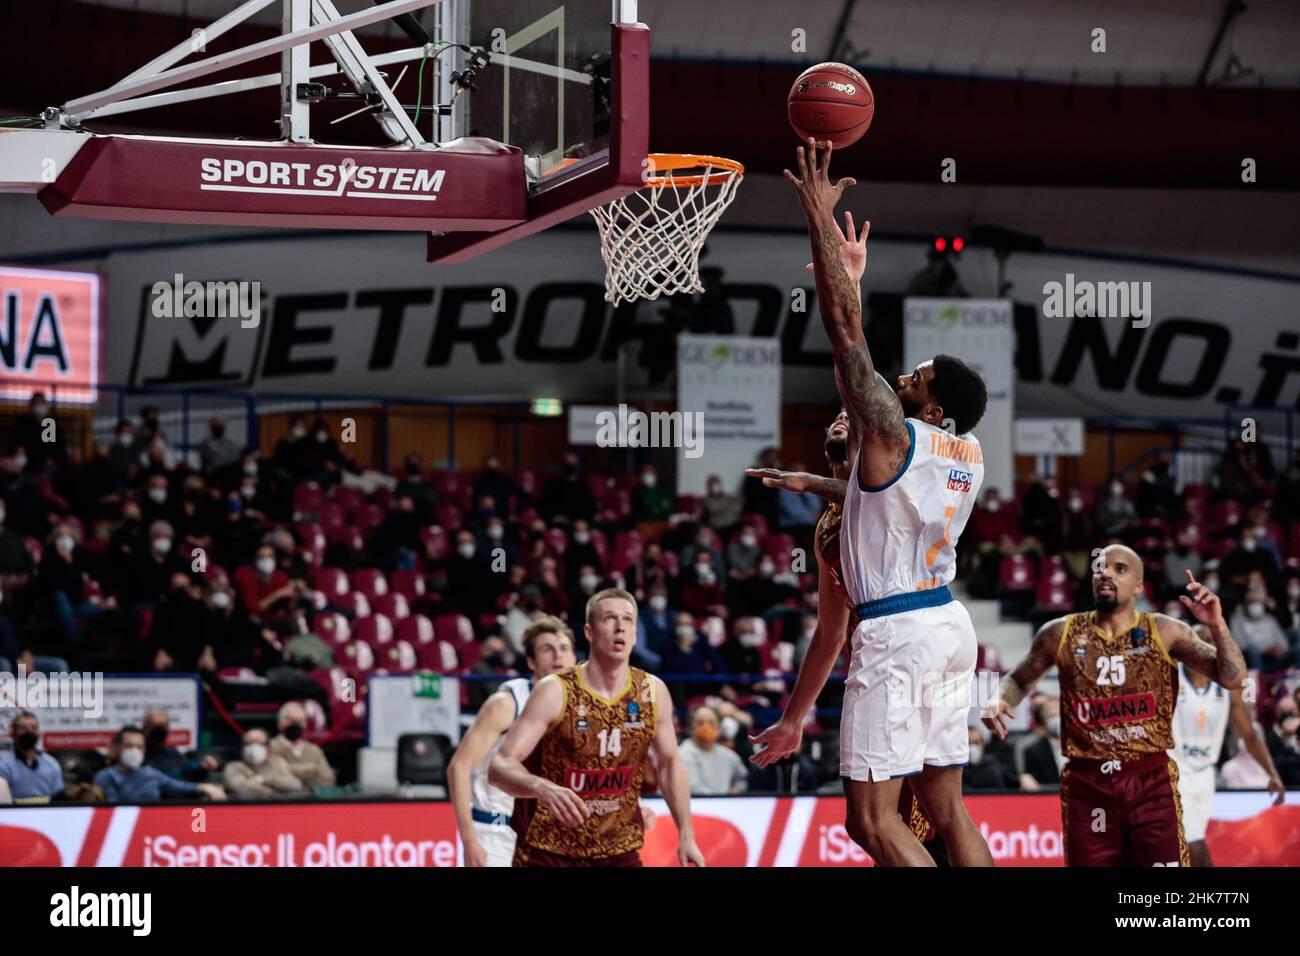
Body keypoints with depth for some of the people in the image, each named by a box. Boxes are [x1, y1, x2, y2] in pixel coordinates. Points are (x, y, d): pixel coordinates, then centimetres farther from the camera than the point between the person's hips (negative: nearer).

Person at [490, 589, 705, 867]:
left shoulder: (653, 692, -2)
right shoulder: (555, 692, -15)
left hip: (618, 851, 3)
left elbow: (669, 762, 14)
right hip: (549, 851, -3)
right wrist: (541, 787, -43)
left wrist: (686, 834, 8)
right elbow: (500, 767, -22)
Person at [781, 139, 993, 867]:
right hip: (949, 625, 8)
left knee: (875, 818, -7)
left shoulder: (891, 433, -11)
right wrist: (854, 276, 29)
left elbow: (845, 331, -13)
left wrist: (821, 219, -9)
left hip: (896, 632, -8)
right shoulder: (970, 451, 9)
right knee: (948, 810, 11)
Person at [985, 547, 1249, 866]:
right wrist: (998, 700, -4)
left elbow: (1233, 678, -4)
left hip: (1151, 781, -2)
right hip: (1086, 783, 2)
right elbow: (1019, 681, 19)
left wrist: (1216, 624, -20)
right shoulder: (1060, 634, 4)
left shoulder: (1165, 633, 0)